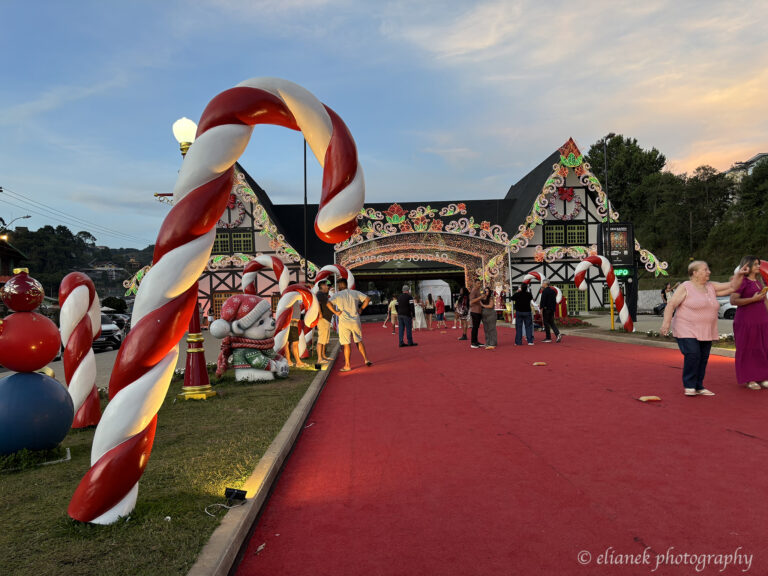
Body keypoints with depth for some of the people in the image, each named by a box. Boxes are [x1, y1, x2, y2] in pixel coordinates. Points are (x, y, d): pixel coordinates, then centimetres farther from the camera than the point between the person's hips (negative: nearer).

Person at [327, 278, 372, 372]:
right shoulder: (355, 293, 6)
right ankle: (366, 360, 16)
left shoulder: (337, 295, -3)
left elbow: (328, 302, -20)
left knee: (347, 344, 1)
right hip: (355, 321, 3)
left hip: (344, 322, -3)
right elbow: (367, 299, 1)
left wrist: (335, 312, -10)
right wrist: (361, 309, 7)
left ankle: (347, 366, 5)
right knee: (359, 341, 18)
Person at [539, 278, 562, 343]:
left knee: (546, 323, 1)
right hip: (552, 309, 7)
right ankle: (558, 334, -4)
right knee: (552, 322, 13)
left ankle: (548, 338, 5)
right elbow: (554, 301, 14)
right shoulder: (553, 291, 10)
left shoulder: (544, 291, -14)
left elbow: (543, 301, -17)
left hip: (546, 309, -7)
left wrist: (541, 309, -13)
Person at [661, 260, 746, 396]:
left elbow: (732, 287, 16)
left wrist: (739, 275, -2)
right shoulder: (685, 287, -6)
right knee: (693, 355, -18)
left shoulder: (711, 287, 13)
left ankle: (698, 387, 14)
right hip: (687, 331, -6)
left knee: (703, 358, 5)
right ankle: (689, 386, -5)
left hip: (706, 332, 6)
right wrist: (666, 321, -23)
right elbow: (671, 304, -12)